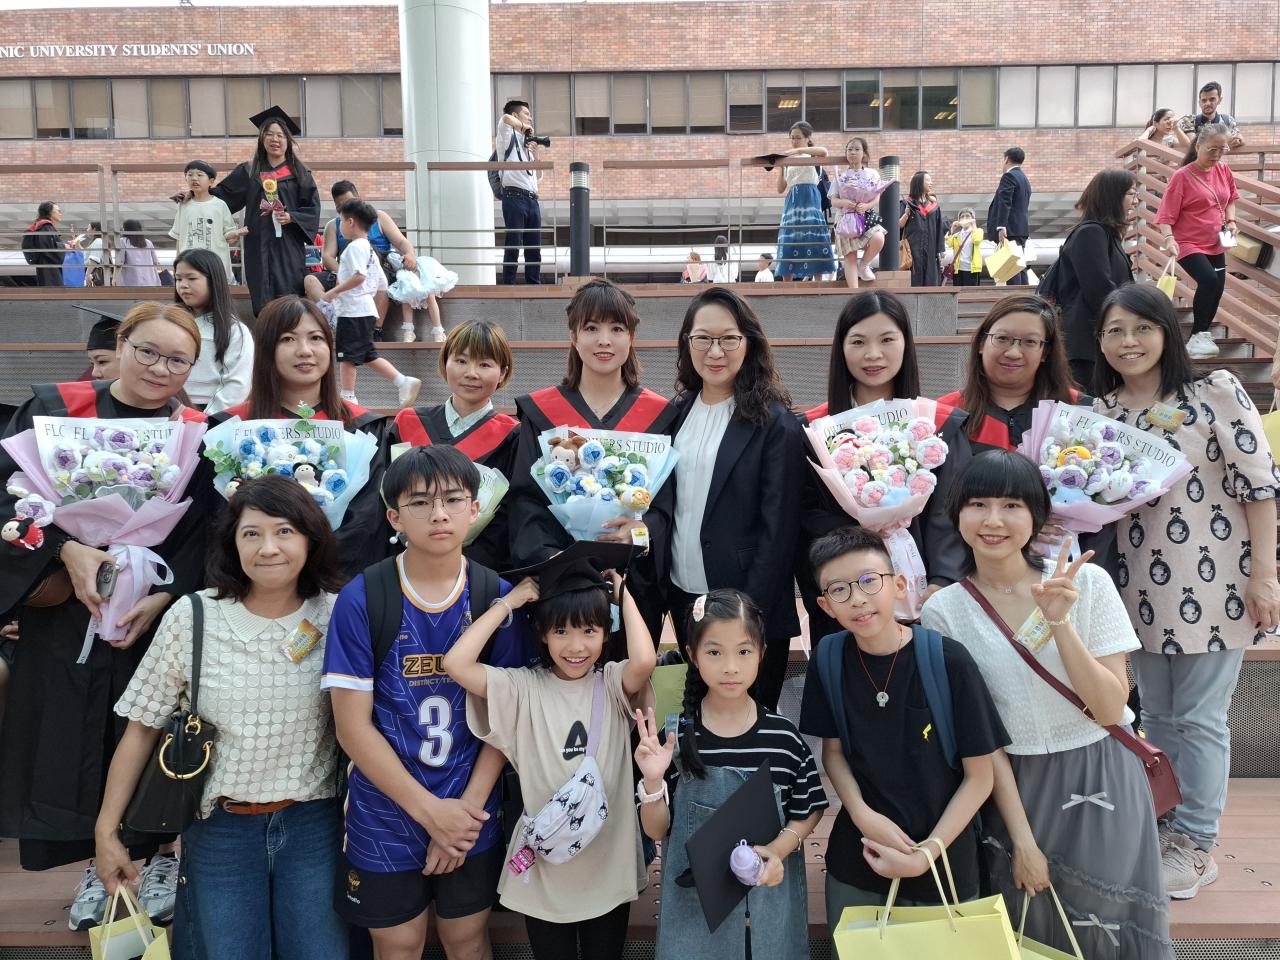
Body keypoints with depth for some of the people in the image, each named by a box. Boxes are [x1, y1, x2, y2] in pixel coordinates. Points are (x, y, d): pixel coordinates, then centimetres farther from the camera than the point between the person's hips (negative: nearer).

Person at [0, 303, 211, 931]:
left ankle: (161, 856, 28)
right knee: (74, 740, 5)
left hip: (158, 618, 0)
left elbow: (205, 537, -3)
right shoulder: (54, 408, 0)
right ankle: (97, 862, 26)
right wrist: (67, 549, -22)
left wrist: (161, 598, -17)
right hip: (62, 615, 0)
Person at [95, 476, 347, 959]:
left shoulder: (337, 617, -6)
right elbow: (143, 728, -1)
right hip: (219, 828, 0)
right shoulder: (191, 617, -8)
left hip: (312, 824, 1)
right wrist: (107, 831, 1)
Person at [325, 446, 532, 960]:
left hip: (471, 814, 2)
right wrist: (428, 809, -14)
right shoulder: (360, 600, -12)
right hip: (386, 817, -1)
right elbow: (353, 725, -12)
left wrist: (469, 806, -12)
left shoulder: (498, 598, -5)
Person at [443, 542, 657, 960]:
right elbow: (456, 663, -20)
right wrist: (509, 602, -12)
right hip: (544, 866, 0)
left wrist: (623, 594, -15)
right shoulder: (524, 687, -7)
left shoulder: (613, 684, -6)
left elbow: (645, 661, -29)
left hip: (608, 864, 1)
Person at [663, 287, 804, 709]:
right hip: (683, 595, 6)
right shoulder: (680, 412, 6)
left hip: (747, 604, -5)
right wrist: (662, 587, 3)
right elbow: (669, 503, 11)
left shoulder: (775, 424, -11)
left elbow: (779, 528, -13)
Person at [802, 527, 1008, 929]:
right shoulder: (828, 659, -9)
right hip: (855, 865, 3)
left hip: (944, 860, -2)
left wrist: (927, 855, -14)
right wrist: (862, 813, -13)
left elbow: (980, 776, -9)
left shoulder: (948, 660, -18)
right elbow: (833, 751, 4)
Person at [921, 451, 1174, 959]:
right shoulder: (944, 611, -9)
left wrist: (1060, 622, -25)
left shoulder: (1087, 582, -10)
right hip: (1014, 790, 0)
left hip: (1101, 784, 0)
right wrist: (1022, 838, -10)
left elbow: (1110, 709, -13)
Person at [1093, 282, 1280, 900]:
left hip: (1212, 585, -4)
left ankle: (1195, 846, 19)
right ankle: (1166, 827, 30)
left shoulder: (1215, 393, -8)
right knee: (1157, 716, 15)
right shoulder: (1099, 413, 6)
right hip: (1142, 587, 5)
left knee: (1199, 719, 4)